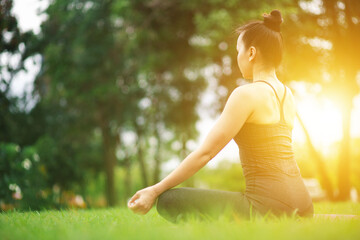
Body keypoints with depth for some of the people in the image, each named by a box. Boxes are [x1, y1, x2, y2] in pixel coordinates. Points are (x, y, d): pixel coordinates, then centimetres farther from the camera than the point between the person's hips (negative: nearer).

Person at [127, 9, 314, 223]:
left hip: (269, 205, -9)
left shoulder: (247, 94, -11)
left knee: (169, 200, -11)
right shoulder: (287, 94, 14)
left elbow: (205, 152, -13)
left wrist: (155, 190, -8)